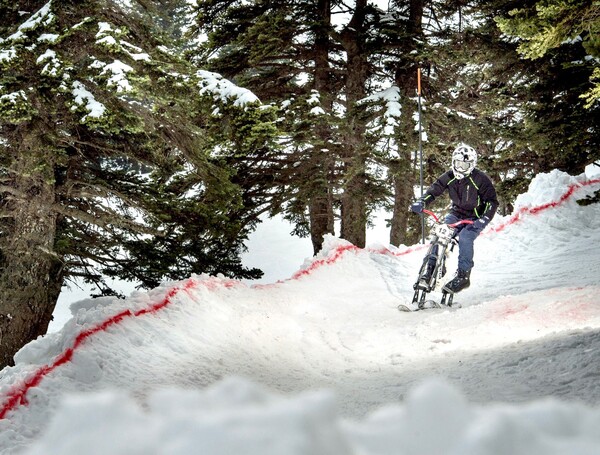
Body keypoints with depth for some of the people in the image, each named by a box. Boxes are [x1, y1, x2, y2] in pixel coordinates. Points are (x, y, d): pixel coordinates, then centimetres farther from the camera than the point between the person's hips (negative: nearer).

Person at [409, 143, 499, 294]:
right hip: (456, 214, 4)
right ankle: (432, 268, -18)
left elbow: (492, 201, -18)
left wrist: (484, 219, -34)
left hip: (474, 218, -4)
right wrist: (421, 202, -27)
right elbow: (434, 190, -6)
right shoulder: (449, 177, -5)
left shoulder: (480, 179, -17)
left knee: (465, 237, -32)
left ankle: (463, 275, -30)